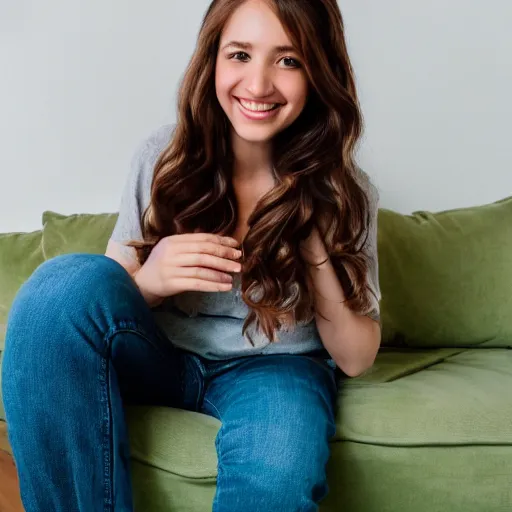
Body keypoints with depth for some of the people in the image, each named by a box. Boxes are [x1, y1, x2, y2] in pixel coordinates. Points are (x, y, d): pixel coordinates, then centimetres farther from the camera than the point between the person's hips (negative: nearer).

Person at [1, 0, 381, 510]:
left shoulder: (343, 192, -8)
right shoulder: (164, 156, -7)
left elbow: (356, 359, -4)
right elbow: (102, 295, 2)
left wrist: (316, 251, -20)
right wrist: (149, 282, -23)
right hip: (160, 354, 3)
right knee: (68, 281, -28)